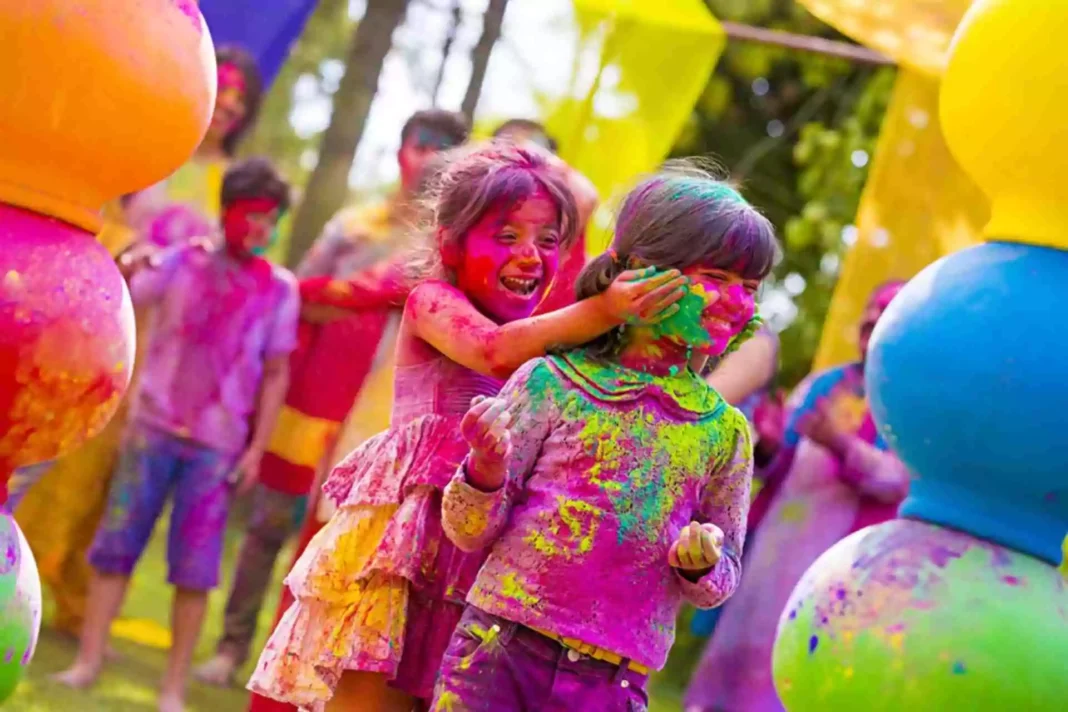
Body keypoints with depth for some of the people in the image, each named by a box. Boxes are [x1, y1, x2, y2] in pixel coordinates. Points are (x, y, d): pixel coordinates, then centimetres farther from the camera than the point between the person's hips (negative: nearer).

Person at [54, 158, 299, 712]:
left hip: (218, 445, 0)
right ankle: (88, 660, 12)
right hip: (154, 428, 0)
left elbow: (275, 375, 3)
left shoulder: (279, 289, -1)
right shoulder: (181, 262, -2)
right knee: (115, 544, 2)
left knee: (194, 568, 0)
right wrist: (126, 268, -30)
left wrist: (257, 448, -1)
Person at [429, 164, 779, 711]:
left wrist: (701, 563, -9)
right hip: (499, 649, -1)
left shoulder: (725, 432, 5)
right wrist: (487, 471, -20)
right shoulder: (551, 382, -1)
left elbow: (721, 582, 13)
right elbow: (470, 531, 0)